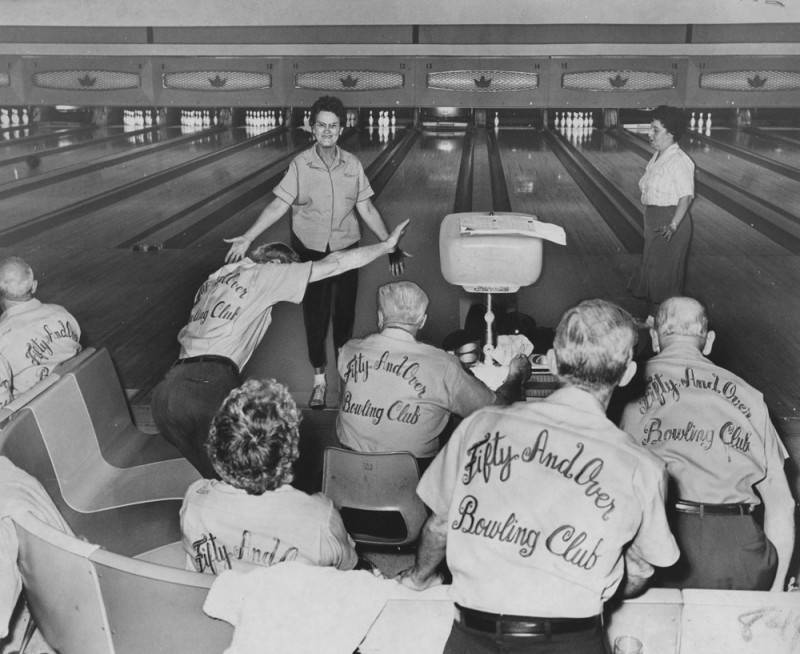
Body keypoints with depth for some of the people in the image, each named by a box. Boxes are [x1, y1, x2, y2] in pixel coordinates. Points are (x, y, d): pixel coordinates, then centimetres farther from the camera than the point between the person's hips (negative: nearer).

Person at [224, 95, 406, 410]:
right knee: (314, 317, 5)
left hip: (346, 251, 1)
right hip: (311, 253, -1)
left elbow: (366, 209, 3)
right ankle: (319, 379, 20)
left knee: (344, 315, 9)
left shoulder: (352, 165, -2)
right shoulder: (300, 165, -8)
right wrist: (248, 237, -20)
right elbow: (278, 205, -10)